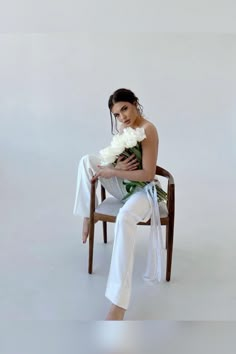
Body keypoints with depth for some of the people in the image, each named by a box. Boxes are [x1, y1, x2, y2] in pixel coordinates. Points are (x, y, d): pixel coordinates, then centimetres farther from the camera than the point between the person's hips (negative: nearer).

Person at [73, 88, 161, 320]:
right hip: (123, 185, 8)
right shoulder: (121, 126, 3)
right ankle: (88, 216, 2)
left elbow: (148, 175, -25)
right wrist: (117, 166, -16)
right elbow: (114, 157, 10)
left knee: (124, 218, -40)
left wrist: (112, 172, -21)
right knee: (86, 160, -6)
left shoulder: (148, 129, -21)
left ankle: (118, 303, -43)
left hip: (143, 190, -8)